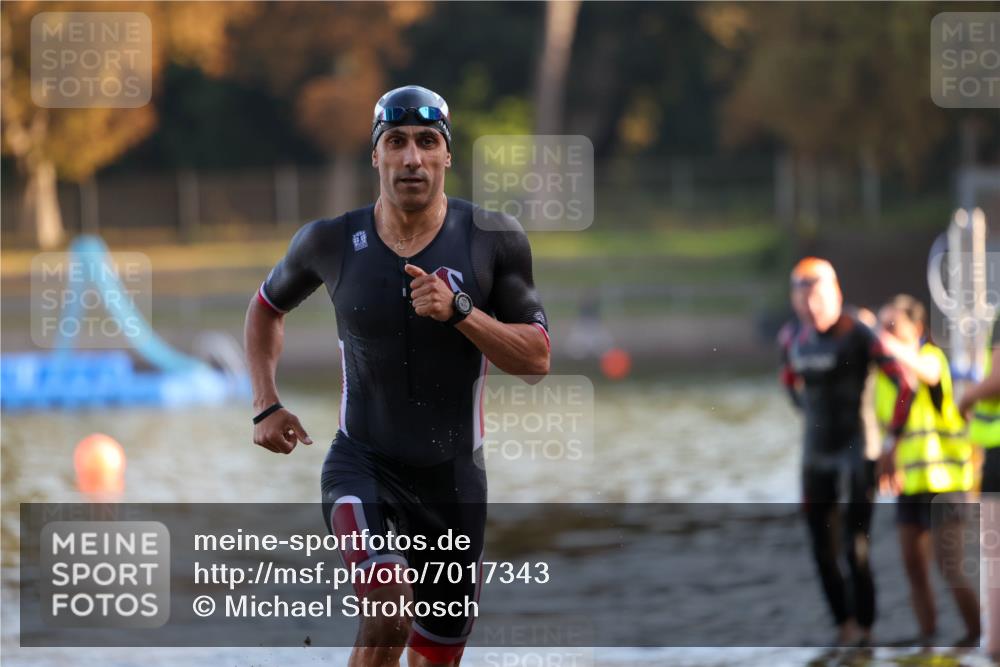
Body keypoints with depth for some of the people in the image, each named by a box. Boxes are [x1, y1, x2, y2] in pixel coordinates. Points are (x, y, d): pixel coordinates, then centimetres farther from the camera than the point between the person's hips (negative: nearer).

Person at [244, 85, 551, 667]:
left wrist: (459, 312, -21)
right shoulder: (332, 241, -3)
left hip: (454, 476, 2)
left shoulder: (493, 240, -5)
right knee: (387, 619, -28)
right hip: (363, 466, -2)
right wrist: (267, 405, 9)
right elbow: (267, 307, 18)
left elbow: (536, 359, -6)